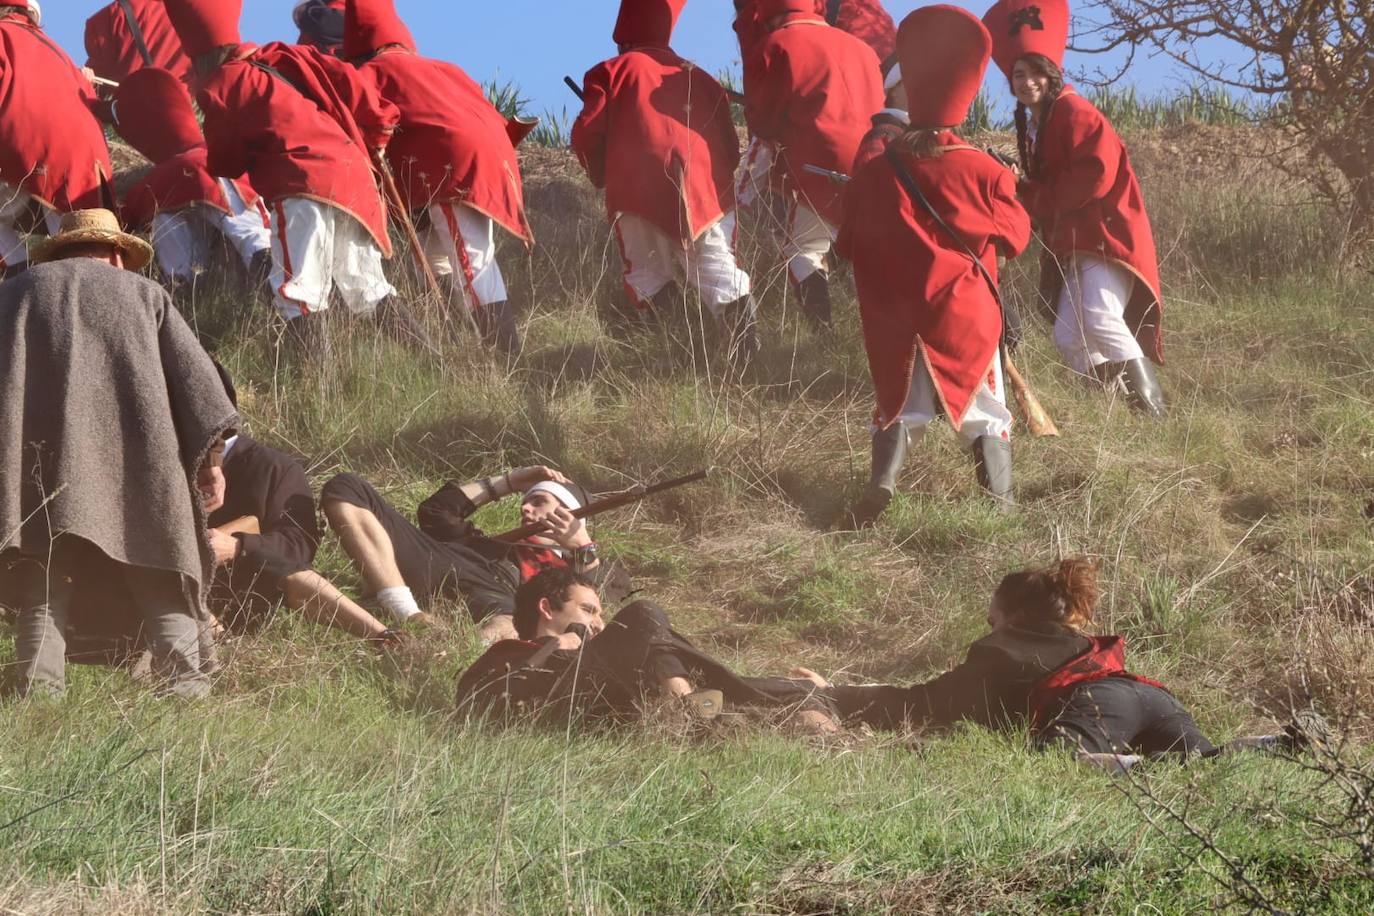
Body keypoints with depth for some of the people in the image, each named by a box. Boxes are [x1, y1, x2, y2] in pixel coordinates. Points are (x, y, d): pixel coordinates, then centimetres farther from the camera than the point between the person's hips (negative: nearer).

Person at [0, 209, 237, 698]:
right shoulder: (144, 293, 20)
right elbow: (193, 374, 12)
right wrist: (210, 458, 11)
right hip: (135, 452, 0)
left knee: (43, 584, 1)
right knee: (160, 576, 7)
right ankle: (186, 685, -2)